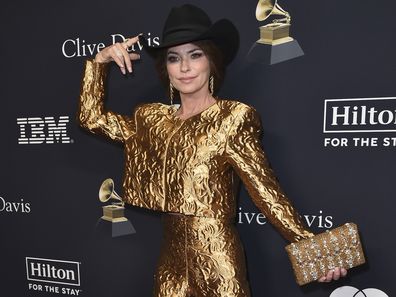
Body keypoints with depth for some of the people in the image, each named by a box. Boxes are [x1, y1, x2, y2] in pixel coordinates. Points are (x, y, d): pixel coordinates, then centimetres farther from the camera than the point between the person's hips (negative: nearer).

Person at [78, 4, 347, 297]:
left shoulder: (233, 118, -10)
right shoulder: (154, 119, 5)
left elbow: (265, 190, -13)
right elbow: (91, 117, 13)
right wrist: (100, 60, 6)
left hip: (217, 261, -4)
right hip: (172, 260, 5)